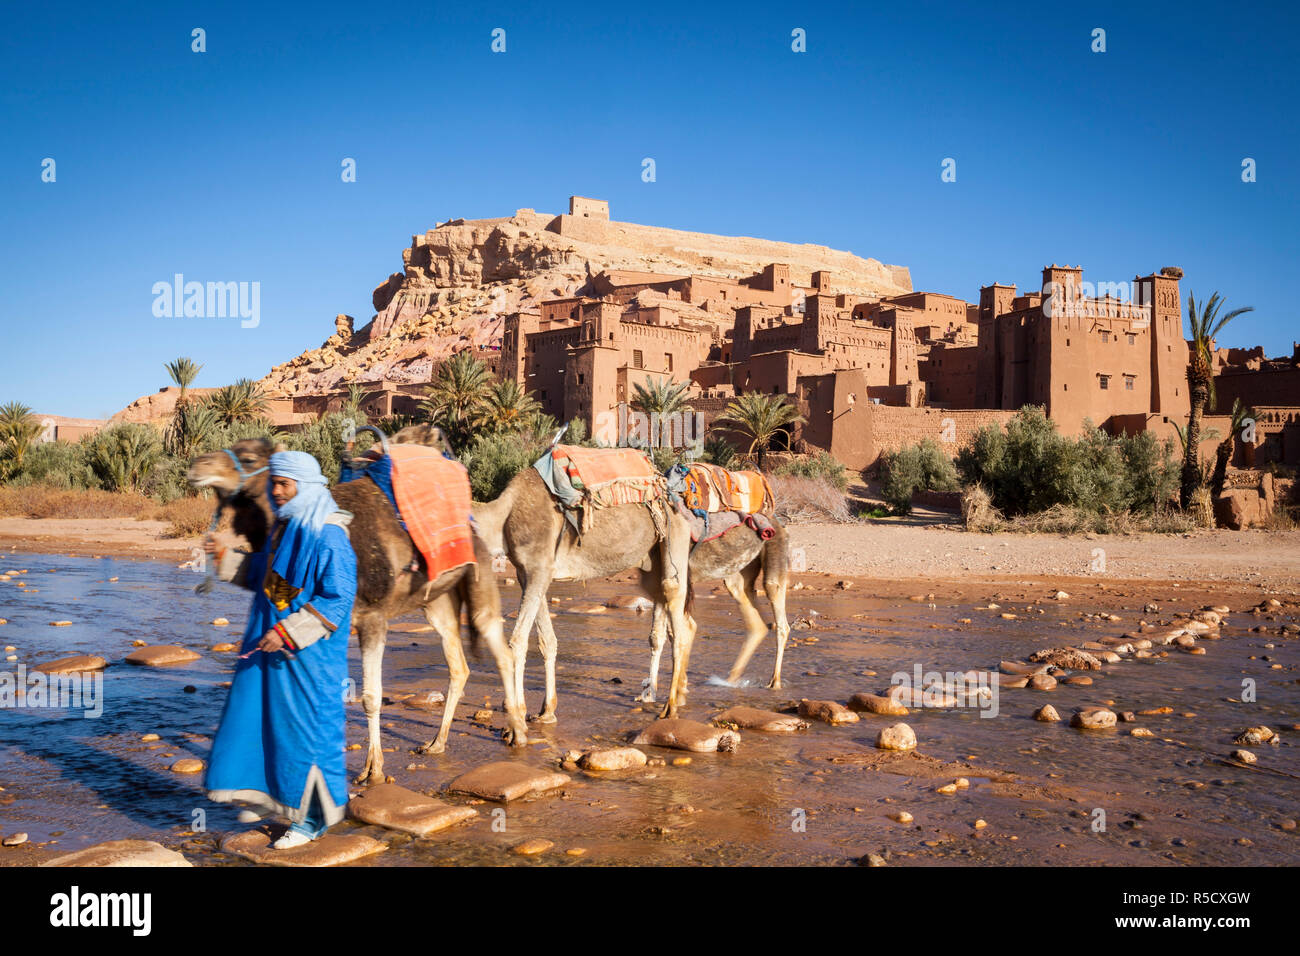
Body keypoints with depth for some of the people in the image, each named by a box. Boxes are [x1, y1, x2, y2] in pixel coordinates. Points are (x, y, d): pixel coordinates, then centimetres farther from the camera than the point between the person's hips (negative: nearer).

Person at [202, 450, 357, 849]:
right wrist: (225, 558, 10)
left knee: (304, 723, 1)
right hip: (271, 640, 9)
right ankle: (271, 793, 34)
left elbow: (338, 596, -23)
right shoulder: (284, 527, 8)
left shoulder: (327, 534, -20)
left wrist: (288, 633, -24)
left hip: (308, 651, -9)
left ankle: (313, 815, 17)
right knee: (258, 715, 16)